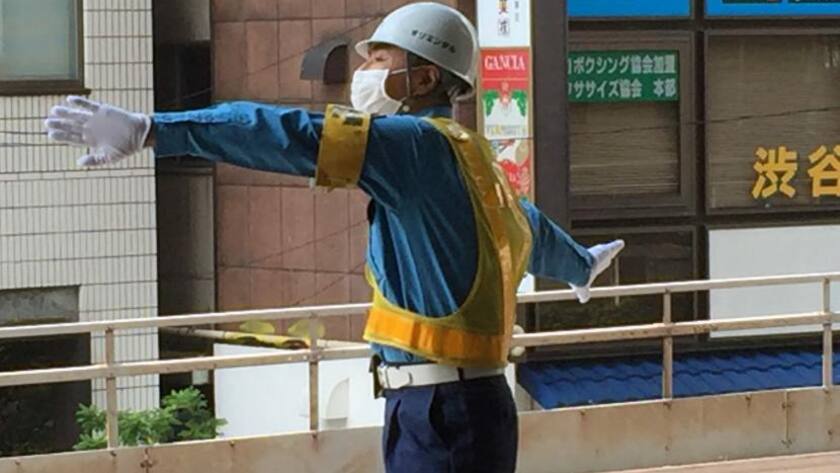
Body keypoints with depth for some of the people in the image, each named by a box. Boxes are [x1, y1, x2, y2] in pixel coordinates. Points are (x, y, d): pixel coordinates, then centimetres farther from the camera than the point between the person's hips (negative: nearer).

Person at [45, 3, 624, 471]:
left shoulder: (422, 146, -13)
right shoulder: (467, 158, 17)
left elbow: (298, 137, -24)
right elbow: (530, 228, 37)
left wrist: (150, 130, -31)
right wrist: (581, 265, 61)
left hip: (442, 416, -10)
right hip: (457, 409, 10)